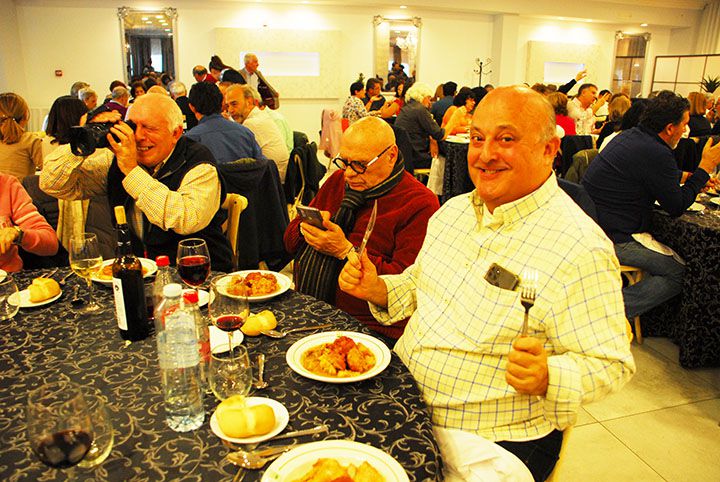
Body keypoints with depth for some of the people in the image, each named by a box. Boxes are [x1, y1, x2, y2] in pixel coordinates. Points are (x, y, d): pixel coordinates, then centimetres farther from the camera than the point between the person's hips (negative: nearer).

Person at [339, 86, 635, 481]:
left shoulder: (581, 249, -19)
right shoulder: (454, 210, 4)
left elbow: (610, 365, -16)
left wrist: (547, 377, -35)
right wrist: (378, 290, -3)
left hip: (489, 444, -6)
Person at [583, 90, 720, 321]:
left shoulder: (629, 136, 10)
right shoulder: (657, 153, -19)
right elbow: (677, 207, -9)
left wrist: (689, 177, 25)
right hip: (613, 239, -10)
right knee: (680, 273, -2)